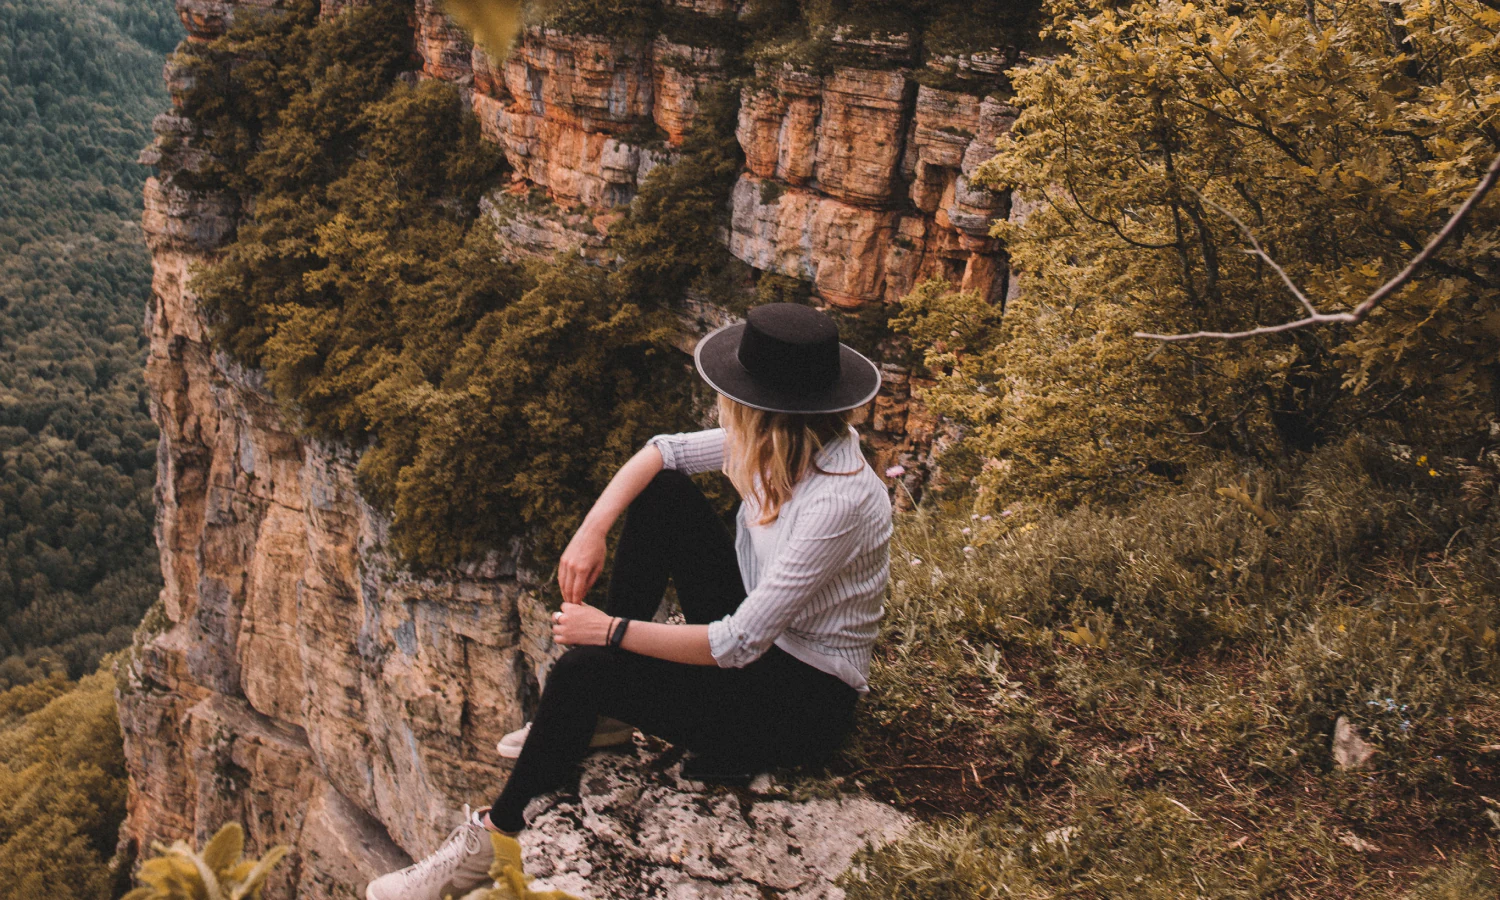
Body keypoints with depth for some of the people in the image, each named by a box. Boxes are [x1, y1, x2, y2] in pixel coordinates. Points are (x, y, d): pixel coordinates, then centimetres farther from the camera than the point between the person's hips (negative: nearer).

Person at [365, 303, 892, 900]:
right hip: (757, 628, 8)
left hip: (807, 698, -8)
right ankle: (586, 716, 7)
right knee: (660, 491, -2)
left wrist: (609, 631, -23)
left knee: (583, 670, -22)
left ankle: (493, 839, 1)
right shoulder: (789, 440, -10)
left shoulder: (839, 501, -33)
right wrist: (592, 531, -12)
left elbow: (738, 644, -31)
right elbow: (662, 451, 2)